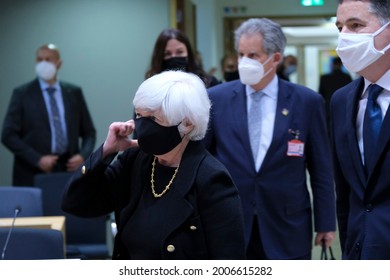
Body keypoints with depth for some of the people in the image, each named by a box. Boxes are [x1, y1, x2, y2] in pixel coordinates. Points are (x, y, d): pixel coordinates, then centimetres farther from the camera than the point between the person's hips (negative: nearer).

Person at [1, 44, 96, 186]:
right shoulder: (22, 94, 2)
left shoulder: (74, 92, 10)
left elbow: (89, 132, 14)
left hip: (68, 170, 2)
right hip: (33, 174, -2)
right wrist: (37, 159, -14)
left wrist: (83, 156, -6)